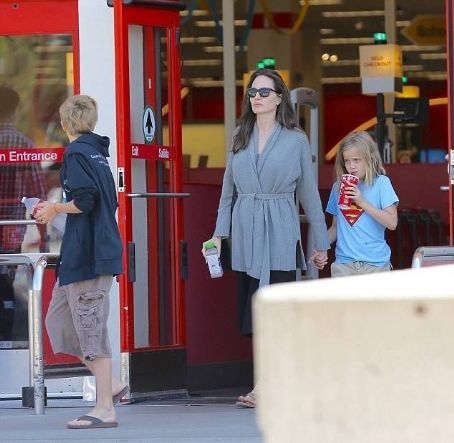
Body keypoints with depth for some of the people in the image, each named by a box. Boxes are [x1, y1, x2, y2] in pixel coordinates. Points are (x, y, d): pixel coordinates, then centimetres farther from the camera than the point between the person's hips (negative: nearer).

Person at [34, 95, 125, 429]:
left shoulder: (76, 153, -10)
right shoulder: (97, 152, 16)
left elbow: (84, 201, -21)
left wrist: (56, 208, -3)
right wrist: (56, 209, 20)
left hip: (87, 254, -9)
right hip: (99, 249, 9)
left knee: (91, 326, -6)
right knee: (59, 320, 15)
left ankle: (105, 408, -4)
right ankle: (110, 385, 14)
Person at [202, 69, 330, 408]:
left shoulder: (296, 140, 2)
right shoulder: (240, 138, 12)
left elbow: (309, 193, 5)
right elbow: (229, 189, 15)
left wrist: (321, 243, 7)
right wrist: (219, 233, 7)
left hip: (280, 236, -4)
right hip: (245, 235, 4)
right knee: (253, 311, 3)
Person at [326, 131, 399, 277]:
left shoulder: (381, 183, -1)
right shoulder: (338, 187, 10)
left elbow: (392, 223, -9)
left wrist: (362, 202, -13)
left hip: (375, 264, -2)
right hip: (343, 264, 3)